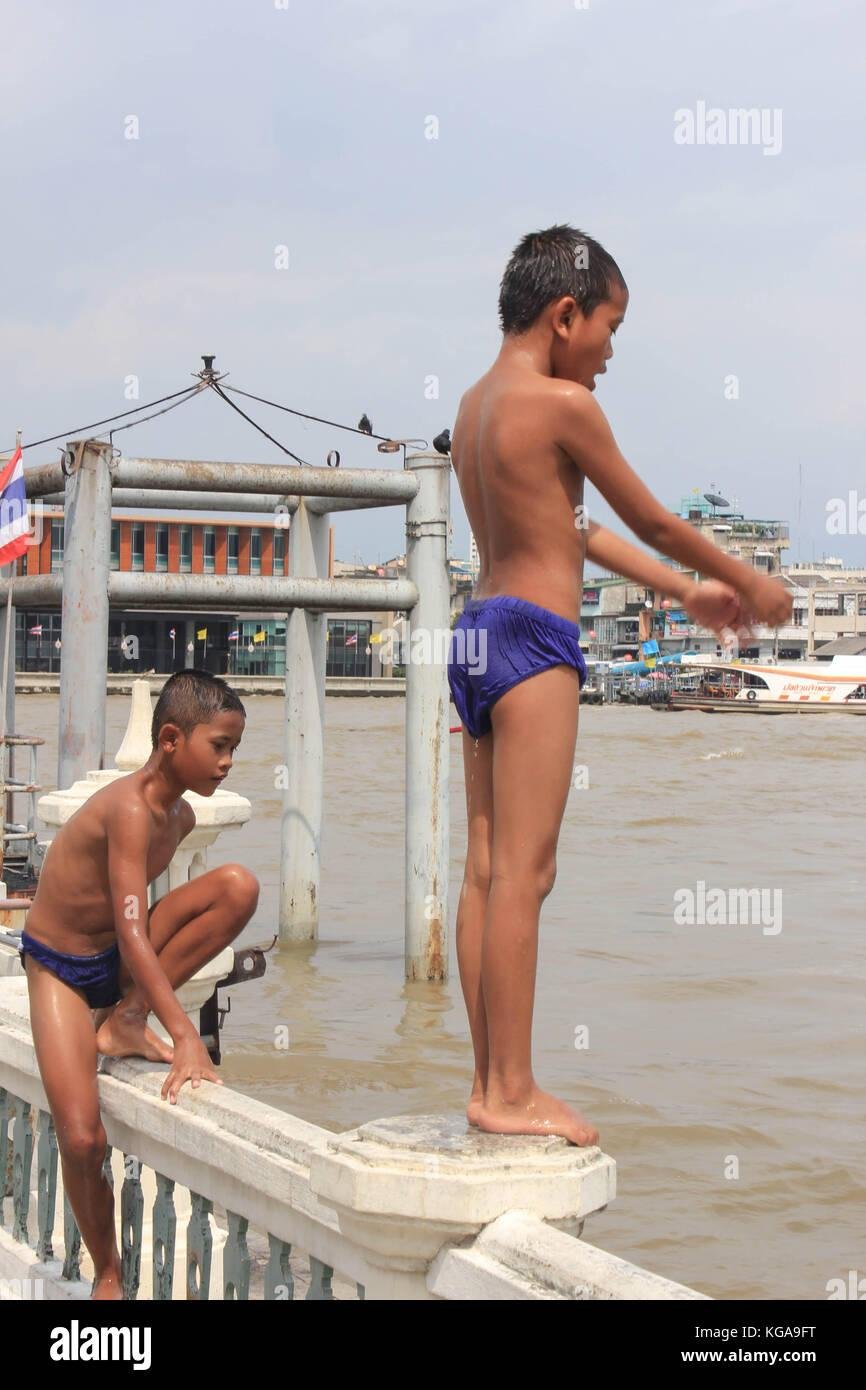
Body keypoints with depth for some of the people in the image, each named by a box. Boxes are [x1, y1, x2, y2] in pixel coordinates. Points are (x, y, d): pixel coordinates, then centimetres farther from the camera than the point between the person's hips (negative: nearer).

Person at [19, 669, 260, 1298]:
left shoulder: (182, 815, 0)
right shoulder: (130, 807, -26)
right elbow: (132, 936, -32)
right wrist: (186, 1037, -37)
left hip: (121, 962, 6)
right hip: (61, 970, -6)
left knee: (240, 885, -17)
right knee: (83, 1139, -19)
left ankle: (125, 1023, -8)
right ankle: (108, 1274, 8)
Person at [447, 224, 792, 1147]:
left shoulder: (475, 404, 17)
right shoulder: (563, 403, -9)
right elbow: (654, 523, -1)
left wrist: (684, 592, 29)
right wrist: (747, 583, 14)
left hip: (479, 633, 9)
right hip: (533, 638, -9)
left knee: (487, 868, 8)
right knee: (522, 870, -7)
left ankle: (492, 1081, 12)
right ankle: (510, 1091, -4)